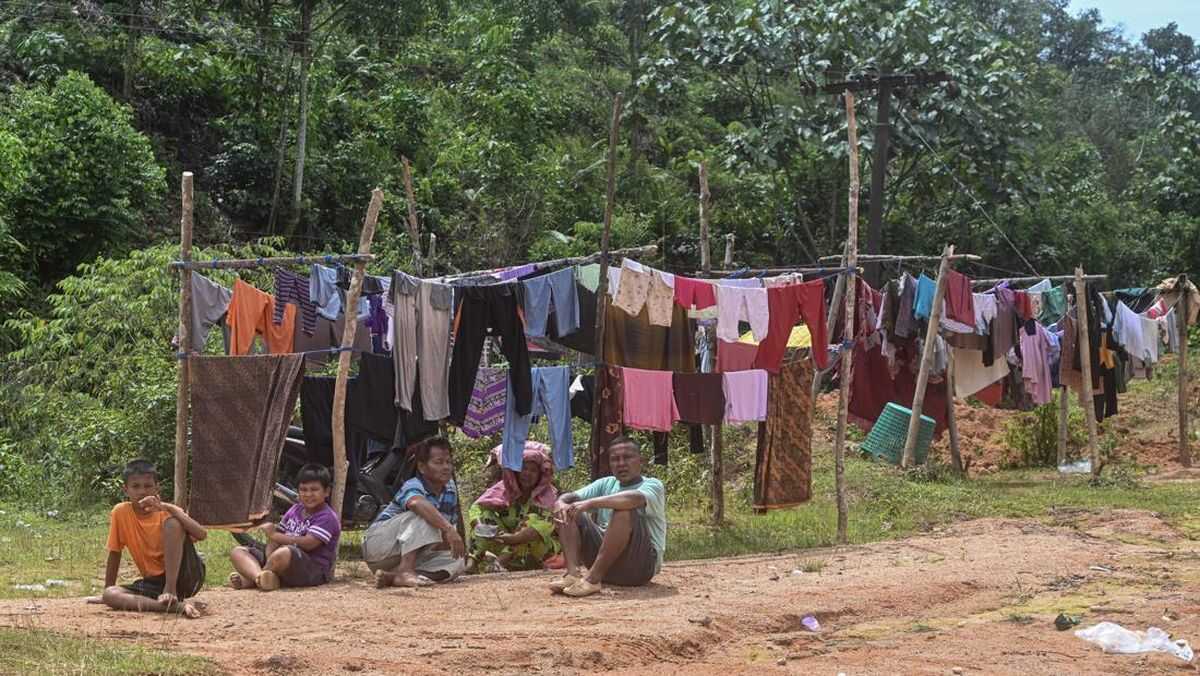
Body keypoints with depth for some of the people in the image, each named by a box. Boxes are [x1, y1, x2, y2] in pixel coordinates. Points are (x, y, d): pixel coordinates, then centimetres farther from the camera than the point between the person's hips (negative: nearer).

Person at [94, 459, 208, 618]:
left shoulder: (165, 513, -7)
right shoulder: (121, 512, 0)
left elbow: (202, 535, -24)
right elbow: (114, 554, 10)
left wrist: (168, 508, -28)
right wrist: (107, 593, 9)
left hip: (187, 576, -3)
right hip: (155, 582, 4)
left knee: (172, 522, -23)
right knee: (110, 595, -23)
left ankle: (171, 590, -25)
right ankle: (177, 606, -34)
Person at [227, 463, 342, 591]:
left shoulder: (328, 517, -6)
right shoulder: (295, 510, 18)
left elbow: (308, 543, -20)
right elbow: (278, 536, 13)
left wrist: (274, 535, -13)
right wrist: (270, 560, -9)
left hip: (314, 571, -8)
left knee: (284, 554, -41)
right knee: (238, 551, -1)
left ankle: (248, 580, -18)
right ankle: (259, 576, -34)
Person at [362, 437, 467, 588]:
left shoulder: (451, 490, 2)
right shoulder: (412, 486, -22)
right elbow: (417, 503, -50)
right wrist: (448, 529, -58)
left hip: (411, 556, 7)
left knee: (457, 562, -18)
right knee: (423, 515, -29)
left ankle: (393, 576, -30)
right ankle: (405, 571, -39)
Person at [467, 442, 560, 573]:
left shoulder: (548, 494, -12)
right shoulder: (504, 488, -4)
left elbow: (545, 523, -30)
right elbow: (476, 508, -13)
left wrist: (515, 538, -44)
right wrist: (481, 528, -35)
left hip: (538, 547, -3)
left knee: (534, 516, -27)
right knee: (486, 514, -16)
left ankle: (501, 561, -40)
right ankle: (471, 563, -36)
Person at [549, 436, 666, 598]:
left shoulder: (652, 485, -1)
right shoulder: (606, 484, 18)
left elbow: (636, 498, -26)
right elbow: (572, 497, 4)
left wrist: (591, 503, -34)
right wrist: (561, 503, -21)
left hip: (641, 563, -6)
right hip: (603, 559, 6)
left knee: (625, 510, -30)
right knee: (568, 511, -3)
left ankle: (592, 578, -32)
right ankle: (573, 573, -25)